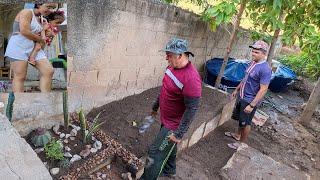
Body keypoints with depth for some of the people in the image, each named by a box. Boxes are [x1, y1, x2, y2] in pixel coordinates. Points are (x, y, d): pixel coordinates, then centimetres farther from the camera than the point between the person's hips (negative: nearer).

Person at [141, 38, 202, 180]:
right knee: (169, 147, 27)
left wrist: (179, 133, -24)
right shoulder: (172, 67, -2)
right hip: (165, 119, 9)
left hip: (174, 125, -9)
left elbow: (192, 109, -28)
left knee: (155, 154, 0)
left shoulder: (191, 78, -31)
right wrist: (155, 107, 21)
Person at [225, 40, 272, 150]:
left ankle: (242, 143, 28)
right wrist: (236, 90, 19)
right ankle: (238, 135, 45)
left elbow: (263, 90, -25)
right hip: (241, 96, 8)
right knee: (240, 118, 24)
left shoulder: (265, 69, -25)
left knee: (246, 122, 9)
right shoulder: (253, 62, 2)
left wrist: (252, 105, -25)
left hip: (250, 100, -8)